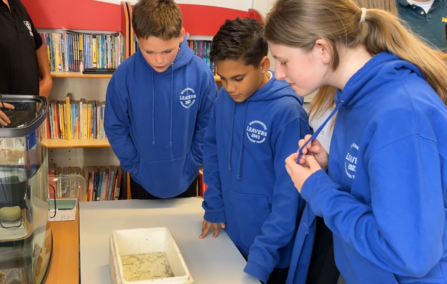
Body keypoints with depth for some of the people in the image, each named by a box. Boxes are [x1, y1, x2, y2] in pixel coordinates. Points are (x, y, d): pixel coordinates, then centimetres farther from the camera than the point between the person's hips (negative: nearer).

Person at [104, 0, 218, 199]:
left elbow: (208, 127, -8)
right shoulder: (124, 75, -19)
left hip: (184, 179, 0)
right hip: (143, 180, 0)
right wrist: (136, 166, -8)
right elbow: (115, 128, -8)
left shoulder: (200, 73, -19)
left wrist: (191, 164, -7)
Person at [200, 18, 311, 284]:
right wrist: (214, 207, 3)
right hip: (232, 237, 6)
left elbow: (289, 192, -23)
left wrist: (262, 256, -25)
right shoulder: (224, 98, -5)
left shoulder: (286, 112, -23)